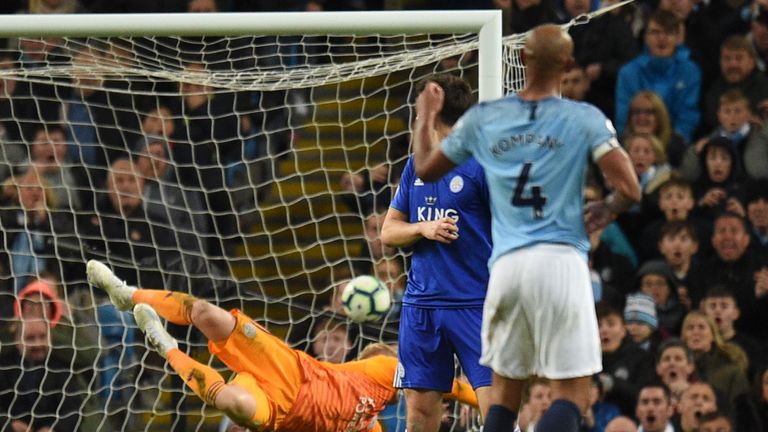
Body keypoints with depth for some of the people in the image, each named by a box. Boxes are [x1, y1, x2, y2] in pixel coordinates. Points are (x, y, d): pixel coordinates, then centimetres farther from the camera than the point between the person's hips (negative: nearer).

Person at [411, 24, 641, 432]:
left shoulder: (482, 118, 9)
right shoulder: (585, 119, 0)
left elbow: (425, 169, 22)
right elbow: (630, 190, -7)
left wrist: (425, 117, 39)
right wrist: (605, 210, 16)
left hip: (505, 265, 4)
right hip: (560, 260, -4)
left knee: (504, 388, 17)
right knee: (571, 393, -3)